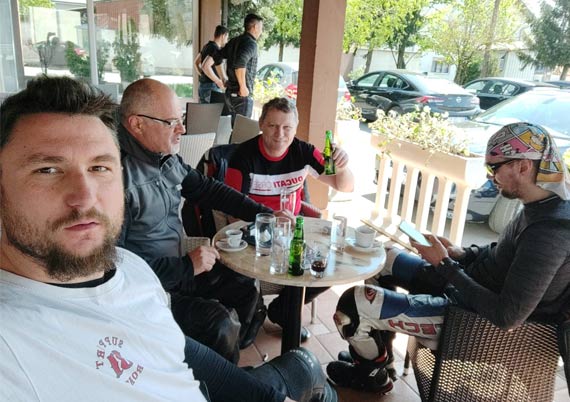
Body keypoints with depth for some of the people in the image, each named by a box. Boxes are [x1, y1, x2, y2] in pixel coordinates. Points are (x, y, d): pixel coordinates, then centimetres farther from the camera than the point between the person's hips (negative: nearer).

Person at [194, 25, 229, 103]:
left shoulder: (207, 46, 13)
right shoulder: (216, 49, -15)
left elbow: (196, 63, 23)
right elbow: (206, 67, -28)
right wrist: (218, 82, -21)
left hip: (202, 86, 10)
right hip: (211, 88, -10)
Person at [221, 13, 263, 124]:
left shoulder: (234, 41, 14)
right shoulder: (251, 43, -12)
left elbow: (217, 58, 20)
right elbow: (239, 64, -29)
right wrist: (243, 87, -22)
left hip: (230, 92, 9)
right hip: (242, 95, -9)